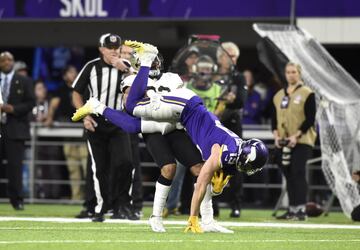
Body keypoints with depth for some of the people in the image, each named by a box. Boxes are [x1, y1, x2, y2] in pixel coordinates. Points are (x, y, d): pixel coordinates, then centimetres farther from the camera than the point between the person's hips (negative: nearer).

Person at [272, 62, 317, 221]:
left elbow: (310, 119, -9)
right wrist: (276, 135, -2)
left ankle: (301, 209, -14)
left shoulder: (307, 94, -3)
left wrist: (296, 136, -17)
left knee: (298, 173, -13)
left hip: (301, 142, -6)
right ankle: (292, 209, 12)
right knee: (288, 175, 6)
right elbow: (274, 118, 15)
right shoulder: (279, 95, 14)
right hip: (284, 143, 6)